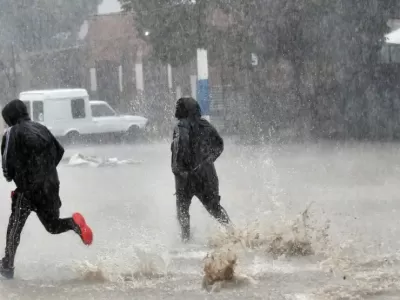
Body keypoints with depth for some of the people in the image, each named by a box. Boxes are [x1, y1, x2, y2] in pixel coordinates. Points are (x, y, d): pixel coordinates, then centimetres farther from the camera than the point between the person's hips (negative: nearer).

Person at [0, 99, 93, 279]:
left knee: (15, 226, 5)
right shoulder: (41, 128, 14)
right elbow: (59, 151, 16)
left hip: (29, 188, -6)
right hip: (51, 186, 6)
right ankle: (74, 223, -13)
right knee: (53, 225, 14)